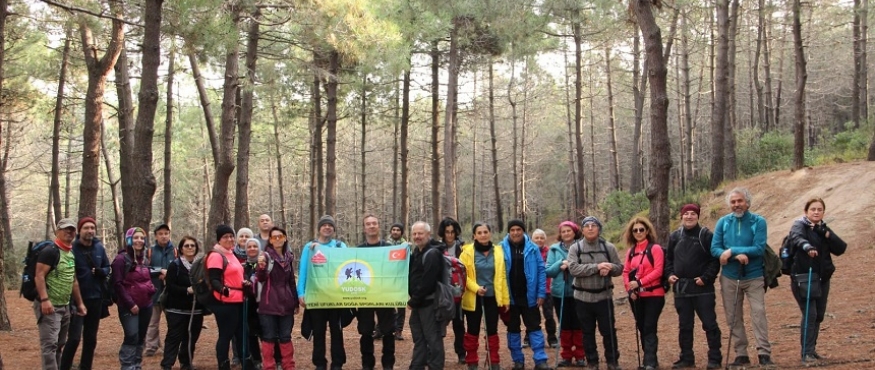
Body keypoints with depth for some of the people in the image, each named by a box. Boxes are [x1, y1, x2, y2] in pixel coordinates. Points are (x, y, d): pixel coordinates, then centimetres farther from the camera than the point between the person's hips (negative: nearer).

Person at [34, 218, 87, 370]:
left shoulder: (71, 254, 15)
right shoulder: (50, 251, -12)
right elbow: (39, 276, -19)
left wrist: (79, 303, 18)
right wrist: (44, 300, -29)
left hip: (64, 306, 9)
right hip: (49, 306, -9)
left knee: (59, 345, 14)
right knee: (50, 344, -14)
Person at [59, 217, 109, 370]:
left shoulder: (100, 248, 4)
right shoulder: (72, 249, -12)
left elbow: (107, 267, 15)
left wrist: (102, 272, -11)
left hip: (96, 299, 6)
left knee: (91, 338, 13)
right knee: (74, 338, -10)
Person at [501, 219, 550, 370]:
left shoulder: (532, 248, -3)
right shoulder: (502, 248, -3)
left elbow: (541, 270, -1)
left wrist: (541, 293, -6)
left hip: (529, 296, -1)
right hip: (510, 297, 1)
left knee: (534, 327, 3)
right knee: (513, 329, 10)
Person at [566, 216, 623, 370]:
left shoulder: (608, 247, 1)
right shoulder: (575, 248, -3)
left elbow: (620, 268, 4)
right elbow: (573, 269, -17)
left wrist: (610, 268, -20)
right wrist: (597, 267, -23)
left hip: (604, 296, 0)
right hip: (583, 297, 0)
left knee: (609, 331, 4)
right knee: (588, 332, 10)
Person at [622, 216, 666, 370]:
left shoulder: (655, 248, -6)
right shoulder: (631, 251, 12)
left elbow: (658, 271, -14)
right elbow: (626, 272, 10)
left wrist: (640, 283, -21)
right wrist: (629, 289, -6)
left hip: (653, 295, -6)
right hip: (636, 296, 6)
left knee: (649, 328, -11)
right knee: (642, 328, 10)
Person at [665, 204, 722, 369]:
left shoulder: (706, 235, -4)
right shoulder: (675, 236, 10)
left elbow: (715, 259, -7)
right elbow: (669, 258, 19)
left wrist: (706, 277, -15)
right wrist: (670, 274, 3)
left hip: (702, 288, -5)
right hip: (681, 288, 5)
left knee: (709, 324, -1)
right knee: (684, 325, 10)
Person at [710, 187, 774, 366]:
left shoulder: (758, 222, -8)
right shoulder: (723, 222, 1)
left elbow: (759, 249, -18)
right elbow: (714, 249, -6)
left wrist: (732, 251, -19)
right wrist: (737, 255, -22)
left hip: (754, 277, -3)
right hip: (729, 278, 3)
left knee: (758, 314, -9)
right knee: (733, 318, 7)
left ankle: (764, 353, -6)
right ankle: (741, 354, 15)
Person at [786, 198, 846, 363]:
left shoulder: (823, 229, 12)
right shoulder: (799, 225, -6)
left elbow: (841, 249, 1)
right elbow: (797, 238, -30)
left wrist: (827, 234, -13)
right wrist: (807, 246, -52)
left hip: (822, 278, 6)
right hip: (803, 277, -6)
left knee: (819, 315, 11)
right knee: (810, 314, -13)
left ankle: (812, 350, 23)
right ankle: (807, 353, -8)